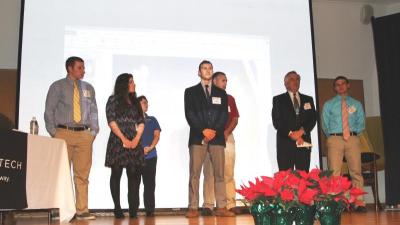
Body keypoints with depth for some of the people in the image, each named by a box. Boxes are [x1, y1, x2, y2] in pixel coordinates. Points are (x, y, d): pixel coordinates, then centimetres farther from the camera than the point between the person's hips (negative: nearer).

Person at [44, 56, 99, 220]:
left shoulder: (88, 88, 15)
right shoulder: (57, 86, 6)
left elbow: (93, 111, 15)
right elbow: (49, 111, 4)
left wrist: (93, 131, 5)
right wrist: (53, 133, -4)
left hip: (84, 135, 3)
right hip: (63, 133, -2)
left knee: (82, 174, 1)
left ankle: (82, 211, 5)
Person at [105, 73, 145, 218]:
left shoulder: (135, 102, 19)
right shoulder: (113, 100, 5)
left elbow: (141, 122, 11)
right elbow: (111, 121, -5)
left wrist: (137, 139, -6)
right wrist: (124, 139, -11)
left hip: (134, 143, 4)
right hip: (118, 142, -4)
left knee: (134, 176, -3)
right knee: (116, 175, -1)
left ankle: (133, 209, -3)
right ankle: (117, 208, 3)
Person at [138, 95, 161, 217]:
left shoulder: (152, 120, 17)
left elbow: (157, 135, 6)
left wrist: (150, 147, -12)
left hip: (150, 156, 2)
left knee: (150, 184, 0)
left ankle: (150, 209, 2)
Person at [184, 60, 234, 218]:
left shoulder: (221, 93, 17)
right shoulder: (190, 91, 11)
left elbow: (224, 115, 7)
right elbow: (189, 114, 0)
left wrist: (214, 131, -10)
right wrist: (203, 131, -12)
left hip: (217, 137, 2)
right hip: (197, 137, -2)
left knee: (219, 173, -1)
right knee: (194, 173, -5)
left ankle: (221, 207, 1)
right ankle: (193, 208, -2)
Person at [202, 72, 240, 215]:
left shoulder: (230, 99, 16)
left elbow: (235, 119, 10)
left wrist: (226, 132, -6)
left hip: (227, 137, 3)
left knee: (228, 172, 0)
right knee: (209, 172, -3)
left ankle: (231, 204, 1)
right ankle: (208, 205, -2)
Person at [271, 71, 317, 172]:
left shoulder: (308, 99, 18)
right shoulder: (278, 99, 8)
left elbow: (313, 118, 7)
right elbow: (276, 121, -2)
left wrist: (301, 131, -9)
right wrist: (291, 134, -12)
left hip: (304, 143, 3)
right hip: (285, 144, -3)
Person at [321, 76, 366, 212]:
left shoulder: (356, 104, 17)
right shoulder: (328, 104, 14)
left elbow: (361, 124, 13)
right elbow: (325, 125, 12)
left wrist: (352, 133, 0)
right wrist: (332, 137, 4)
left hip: (353, 139, 1)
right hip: (335, 139, -1)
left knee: (356, 171, -4)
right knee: (334, 172, -7)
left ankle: (359, 203, -3)